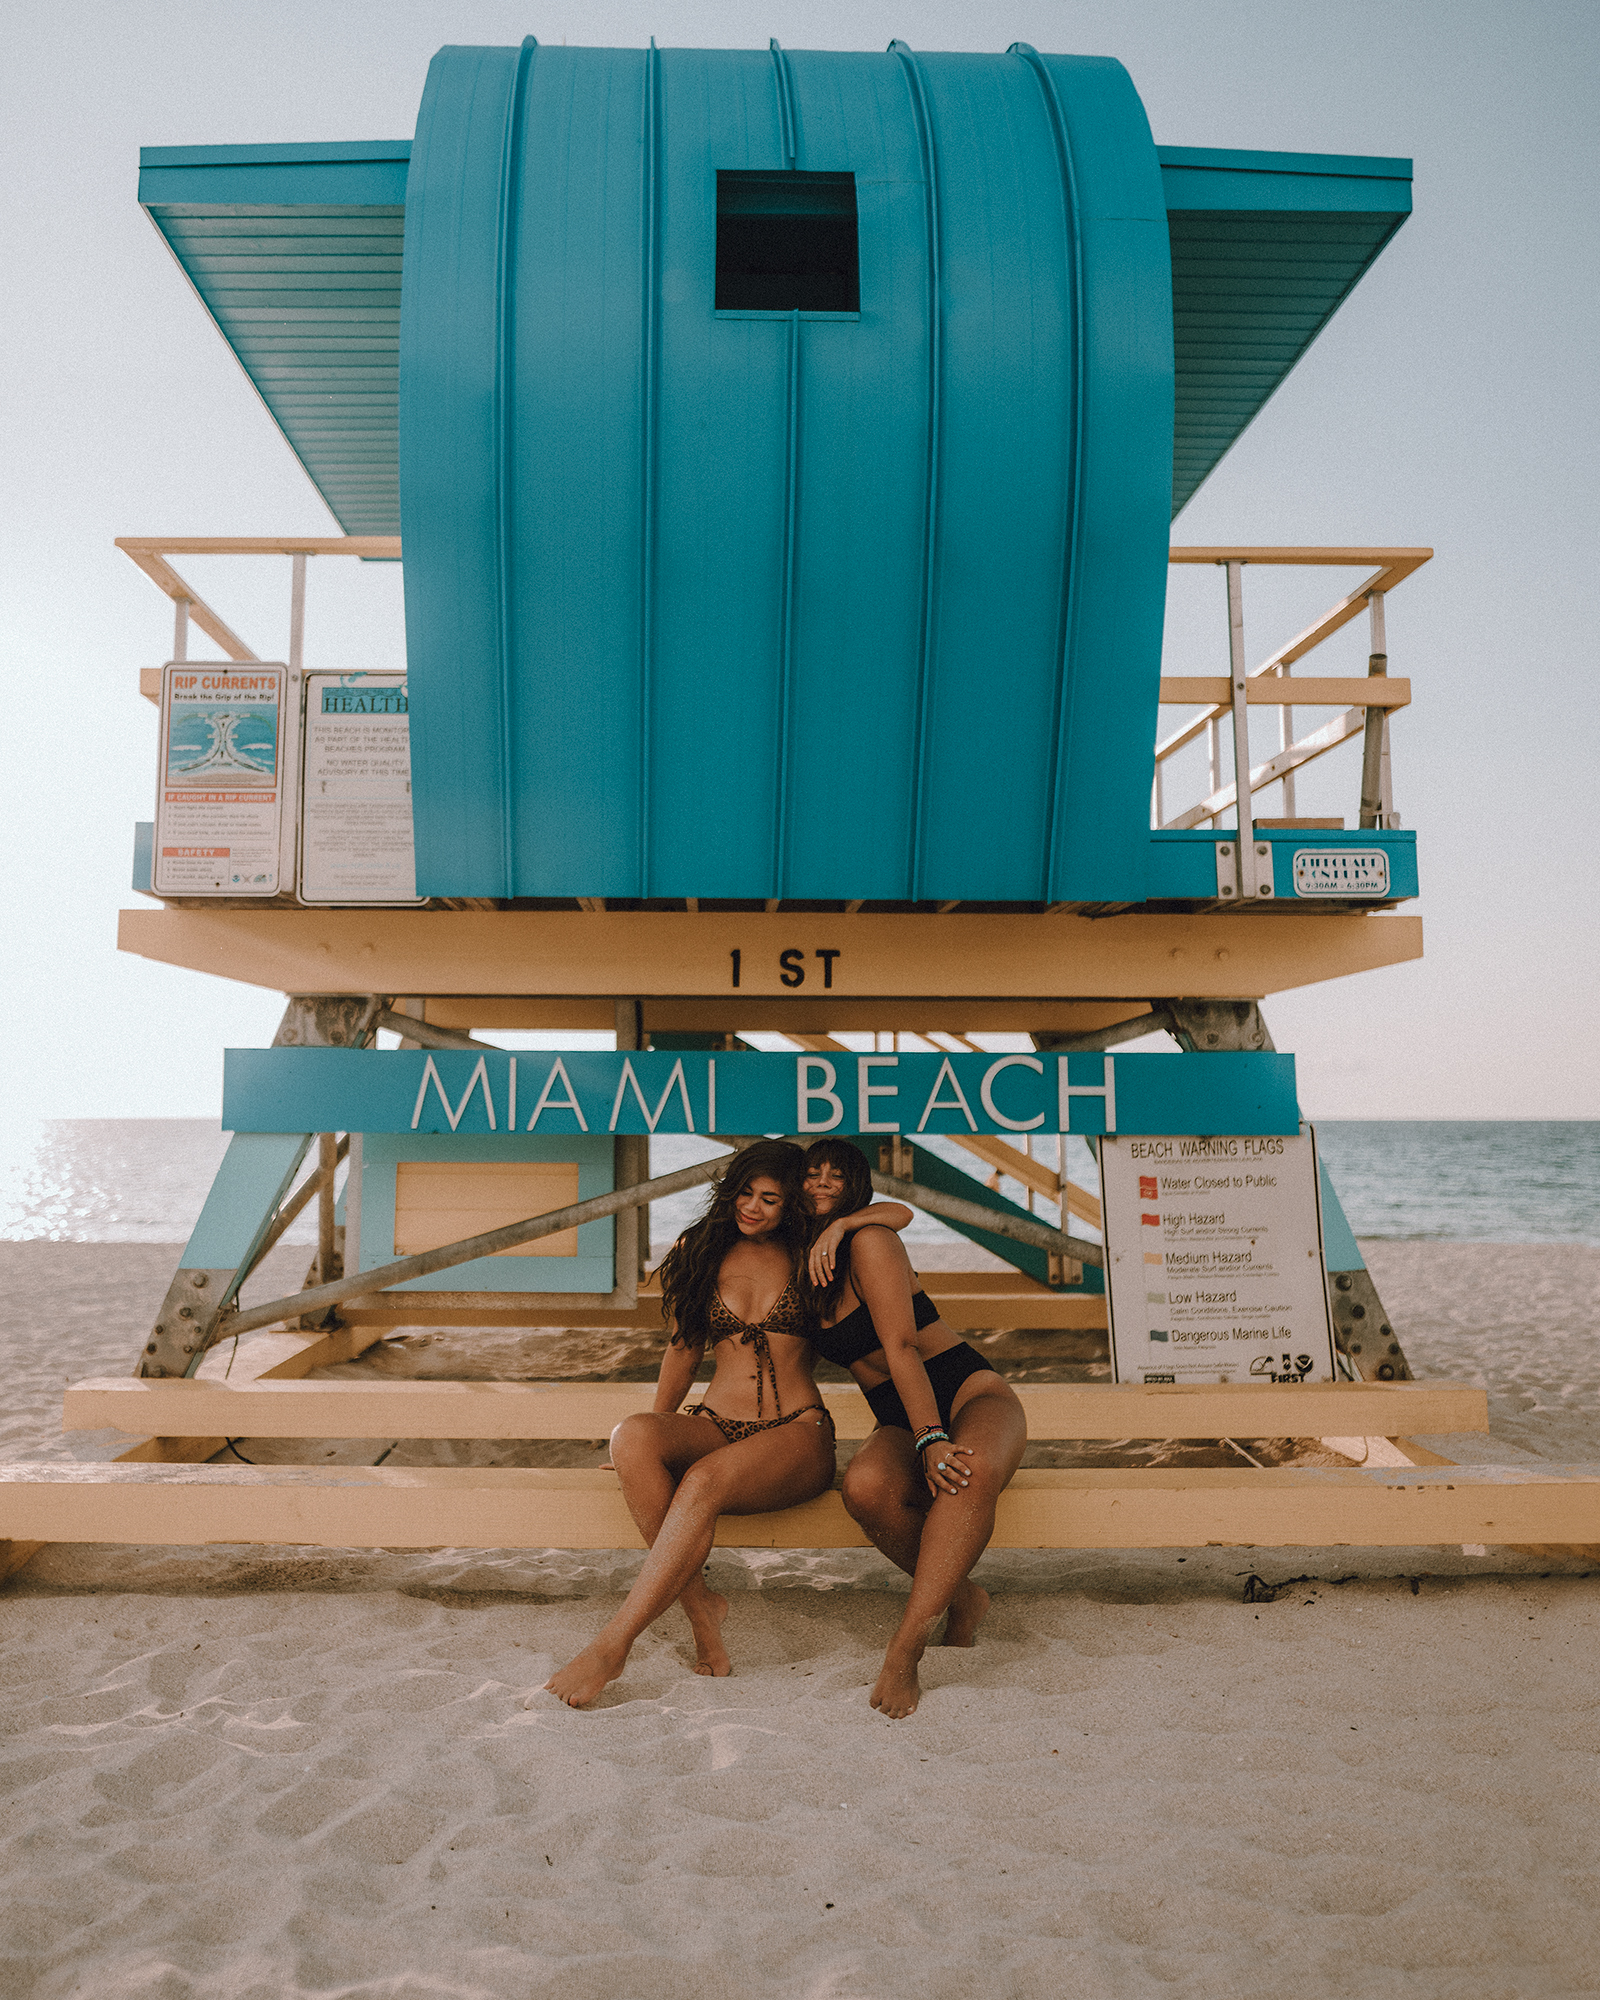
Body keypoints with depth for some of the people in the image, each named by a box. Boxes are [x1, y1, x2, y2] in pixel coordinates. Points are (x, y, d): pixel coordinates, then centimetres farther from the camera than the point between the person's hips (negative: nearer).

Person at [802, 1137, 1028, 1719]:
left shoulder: (869, 1239, -9)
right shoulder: (805, 1266, 11)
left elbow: (901, 1346, -18)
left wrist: (933, 1437, -26)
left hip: (970, 1392, -5)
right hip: (900, 1424, 5)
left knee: (973, 1469, -40)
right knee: (864, 1486, -31)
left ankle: (904, 1648, -38)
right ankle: (962, 1598, -10)